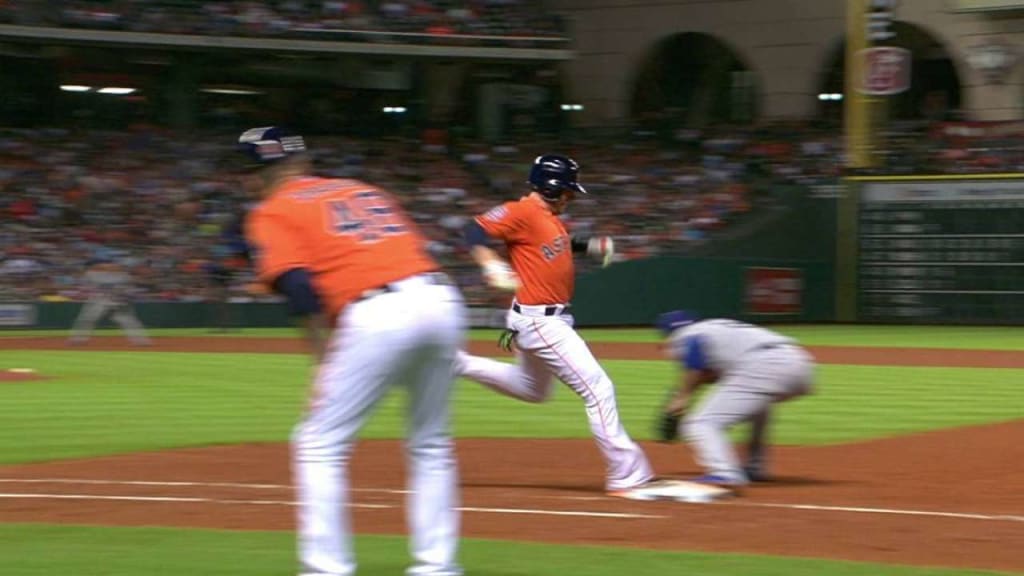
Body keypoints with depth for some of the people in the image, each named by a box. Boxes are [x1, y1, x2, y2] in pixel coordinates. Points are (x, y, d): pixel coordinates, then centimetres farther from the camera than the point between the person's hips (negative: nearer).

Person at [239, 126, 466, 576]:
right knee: (431, 446, 21)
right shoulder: (364, 190, 29)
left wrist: (324, 359, -7)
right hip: (442, 299, 6)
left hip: (379, 314, -6)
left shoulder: (273, 214, 10)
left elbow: (299, 288, -7)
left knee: (318, 447, 5)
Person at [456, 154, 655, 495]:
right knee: (598, 389, -12)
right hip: (539, 322, -11)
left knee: (533, 390, 30)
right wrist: (492, 267, -39)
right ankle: (626, 476, -10)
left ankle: (457, 363, 27)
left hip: (550, 319, 11)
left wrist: (591, 246, 18)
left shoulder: (549, 217, 12)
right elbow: (475, 231, -24)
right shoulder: (524, 211, -16)